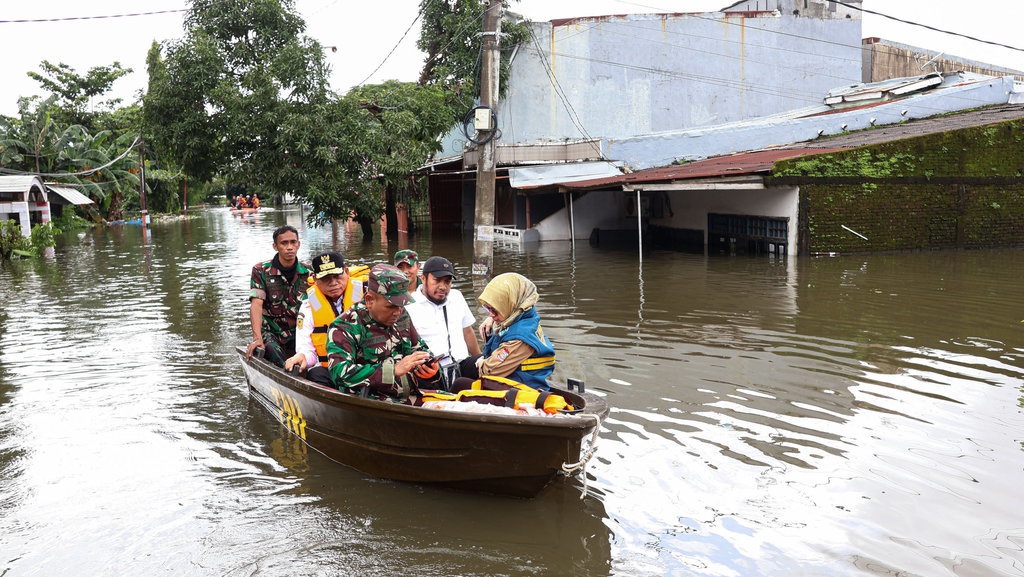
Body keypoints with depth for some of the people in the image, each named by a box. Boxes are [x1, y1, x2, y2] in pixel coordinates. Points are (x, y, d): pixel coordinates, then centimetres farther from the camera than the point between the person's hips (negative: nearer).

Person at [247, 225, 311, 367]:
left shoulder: (308, 273, 4)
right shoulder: (261, 271, -1)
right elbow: (256, 304, -13)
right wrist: (257, 338, -26)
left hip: (299, 333, 2)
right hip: (271, 333, -2)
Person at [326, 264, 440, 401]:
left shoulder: (402, 317, 14)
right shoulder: (344, 327, -7)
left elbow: (420, 348, 28)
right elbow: (341, 374, -20)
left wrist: (430, 368, 4)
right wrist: (394, 370, -23)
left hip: (412, 398, 6)